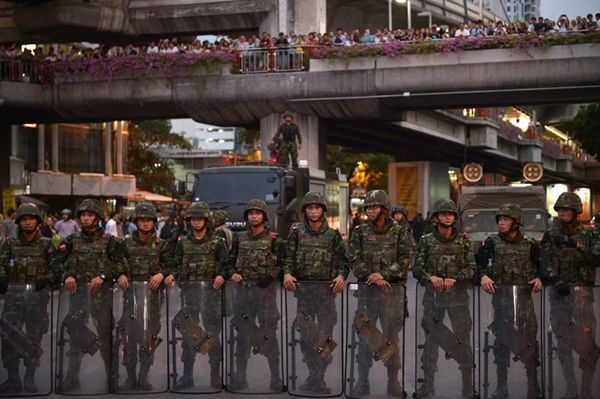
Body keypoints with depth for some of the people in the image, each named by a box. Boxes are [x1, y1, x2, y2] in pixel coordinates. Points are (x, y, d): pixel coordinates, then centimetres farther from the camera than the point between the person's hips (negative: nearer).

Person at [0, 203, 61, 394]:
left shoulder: (46, 245, 5)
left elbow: (57, 270, 1)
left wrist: (45, 280, -18)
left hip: (37, 298, -1)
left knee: (34, 338, 3)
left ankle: (30, 379, 15)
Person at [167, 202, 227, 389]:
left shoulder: (217, 242, 2)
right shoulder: (183, 242, 10)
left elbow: (225, 264, -4)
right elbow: (177, 264, 7)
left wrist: (221, 275, -24)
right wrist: (171, 275, -13)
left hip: (211, 291, -3)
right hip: (189, 292, 3)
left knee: (213, 332, 1)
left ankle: (216, 374, 10)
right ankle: (187, 375, 15)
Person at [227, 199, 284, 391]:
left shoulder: (274, 240, 0)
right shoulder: (240, 239, 11)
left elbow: (282, 264, -2)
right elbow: (231, 260, 15)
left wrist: (270, 277, -17)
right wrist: (233, 273, -4)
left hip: (266, 290, -3)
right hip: (244, 289, 4)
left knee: (269, 333, 0)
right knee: (242, 334, 9)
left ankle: (275, 377, 8)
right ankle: (240, 377, 17)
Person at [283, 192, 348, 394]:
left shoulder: (333, 234, 4)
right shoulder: (297, 232, 6)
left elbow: (343, 260, 3)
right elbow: (289, 257, 3)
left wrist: (341, 275, -15)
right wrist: (287, 273, -15)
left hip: (326, 290, -2)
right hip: (303, 289, 2)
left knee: (325, 334, -3)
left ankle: (319, 378, 4)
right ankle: (313, 374, 20)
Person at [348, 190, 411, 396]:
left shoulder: (398, 231, 3)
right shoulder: (360, 232, 6)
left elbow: (404, 260, -4)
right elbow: (354, 259, 0)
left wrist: (384, 275, -15)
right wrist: (370, 275, -14)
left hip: (392, 289, -1)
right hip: (366, 289, 1)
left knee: (391, 335, 3)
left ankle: (393, 380, 12)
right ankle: (362, 381, 13)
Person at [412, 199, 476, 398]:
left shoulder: (463, 240, 6)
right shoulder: (426, 241, 6)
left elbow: (471, 267, -1)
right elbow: (417, 268, 2)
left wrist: (455, 279, -16)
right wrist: (430, 277, -17)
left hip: (458, 294, 0)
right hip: (433, 295, 0)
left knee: (463, 337, -2)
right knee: (431, 338, 2)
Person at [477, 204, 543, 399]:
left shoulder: (529, 244, 7)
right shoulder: (491, 242, 5)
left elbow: (540, 265, 14)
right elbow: (479, 262, 0)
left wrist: (539, 278, -5)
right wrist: (483, 276, -18)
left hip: (524, 295, 1)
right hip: (501, 295, 0)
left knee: (529, 337, -1)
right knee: (502, 339, 2)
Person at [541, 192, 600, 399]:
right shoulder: (550, 236, 11)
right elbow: (546, 263, 0)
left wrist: (574, 245, -16)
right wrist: (555, 280, -17)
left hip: (583, 291, -2)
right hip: (559, 292, 2)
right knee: (563, 342, 4)